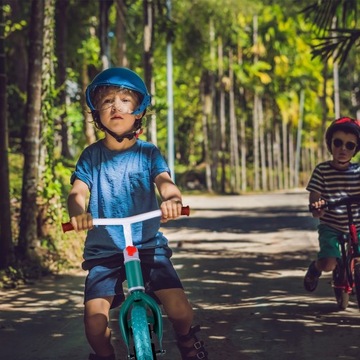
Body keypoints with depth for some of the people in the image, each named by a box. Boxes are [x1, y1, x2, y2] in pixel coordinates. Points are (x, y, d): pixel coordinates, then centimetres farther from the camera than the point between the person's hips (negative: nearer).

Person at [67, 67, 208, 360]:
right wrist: (77, 212, -35)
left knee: (179, 308, -15)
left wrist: (172, 198, -39)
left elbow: (164, 181, -15)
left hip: (148, 245, 0)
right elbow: (78, 191, -10)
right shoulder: (92, 155, 1)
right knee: (95, 314, -19)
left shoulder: (148, 153, 1)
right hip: (103, 250, 0)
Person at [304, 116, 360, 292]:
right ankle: (315, 268, 18)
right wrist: (315, 207, -34)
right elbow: (314, 197, -10)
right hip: (330, 226, -2)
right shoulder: (322, 170, -7)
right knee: (328, 264, -19)